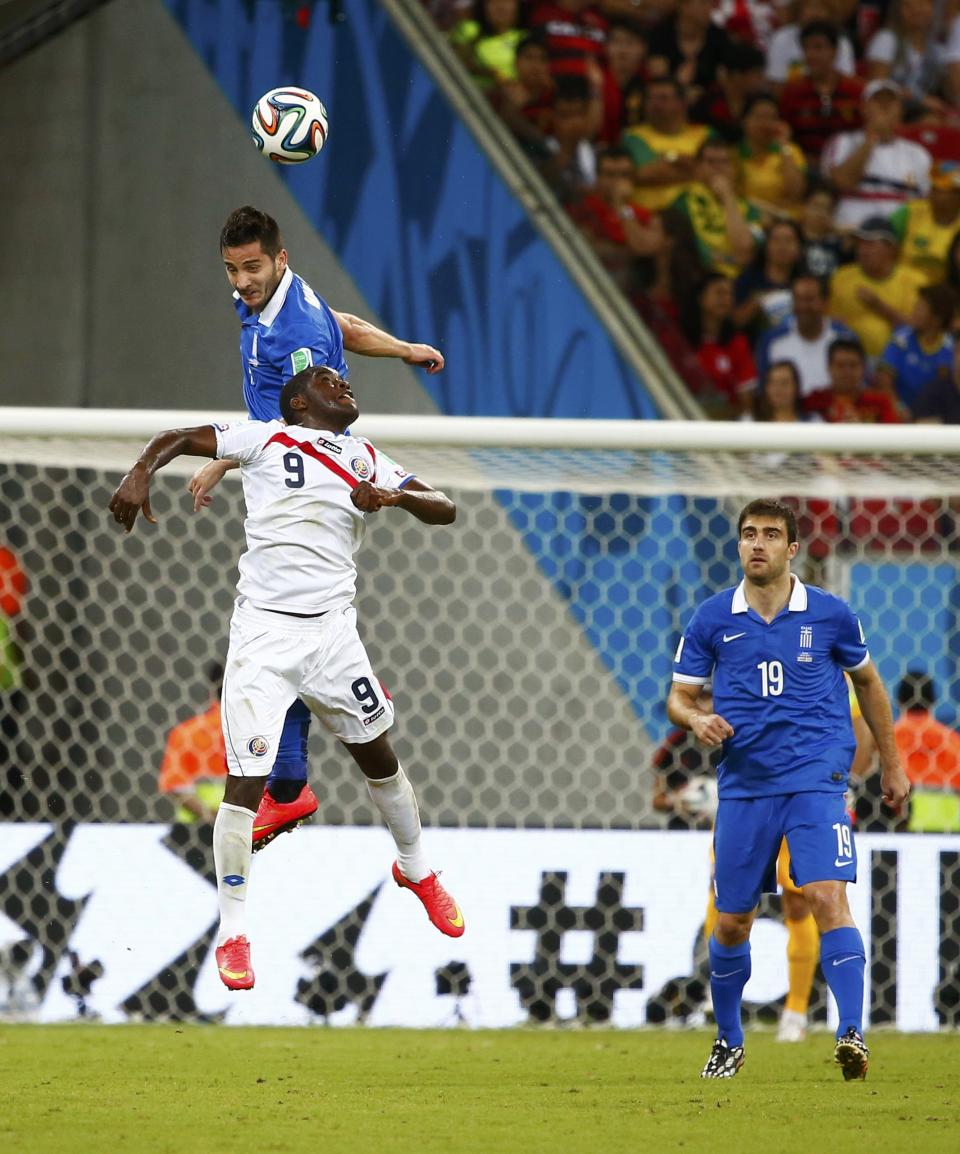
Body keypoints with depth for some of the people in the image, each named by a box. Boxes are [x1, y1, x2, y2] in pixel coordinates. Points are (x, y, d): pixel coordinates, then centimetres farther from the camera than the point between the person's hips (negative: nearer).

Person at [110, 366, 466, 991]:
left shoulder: (368, 460, 13)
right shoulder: (268, 439, 2)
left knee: (379, 757, 17)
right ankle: (233, 934, 0)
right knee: (246, 781, -9)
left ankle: (416, 869, 43)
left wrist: (393, 495, -14)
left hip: (333, 630, 4)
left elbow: (444, 509, 6)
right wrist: (141, 474, -18)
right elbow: (176, 438, 3)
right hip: (263, 630, -4)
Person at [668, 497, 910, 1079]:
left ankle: (852, 1033, -24)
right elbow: (678, 697, 9)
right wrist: (696, 718, -15)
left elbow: (868, 681, 16)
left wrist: (891, 764, 20)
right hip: (744, 785, 2)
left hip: (816, 780, -2)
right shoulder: (712, 619, 3)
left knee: (828, 899, -20)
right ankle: (729, 1042, 26)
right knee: (732, 922, 7)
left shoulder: (830, 614, 1)